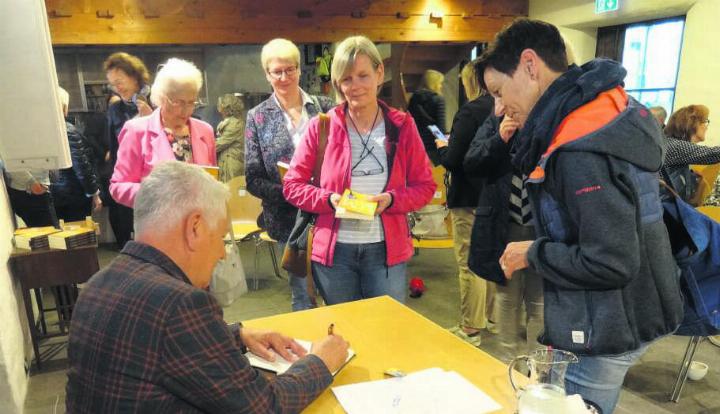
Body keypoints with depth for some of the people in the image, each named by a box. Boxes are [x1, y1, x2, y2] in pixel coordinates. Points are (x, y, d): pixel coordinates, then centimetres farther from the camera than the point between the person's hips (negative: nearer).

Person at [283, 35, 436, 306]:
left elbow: (425, 186, 4)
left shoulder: (402, 125, 0)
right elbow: (292, 185, 2)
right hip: (334, 252, 0)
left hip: (387, 250, 0)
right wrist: (329, 199, -15)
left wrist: (392, 199, -15)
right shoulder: (321, 127, -2)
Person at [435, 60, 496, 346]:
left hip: (469, 199, -8)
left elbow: (451, 160, -22)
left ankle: (470, 328, 12)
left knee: (469, 263, 2)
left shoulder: (470, 112, -18)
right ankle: (492, 315, 35)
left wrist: (442, 147, 1)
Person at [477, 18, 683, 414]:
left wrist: (532, 253, -14)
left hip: (605, 333, -9)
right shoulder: (604, 107, 3)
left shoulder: (582, 149, -28)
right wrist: (527, 143, -2)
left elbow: (611, 264, -29)